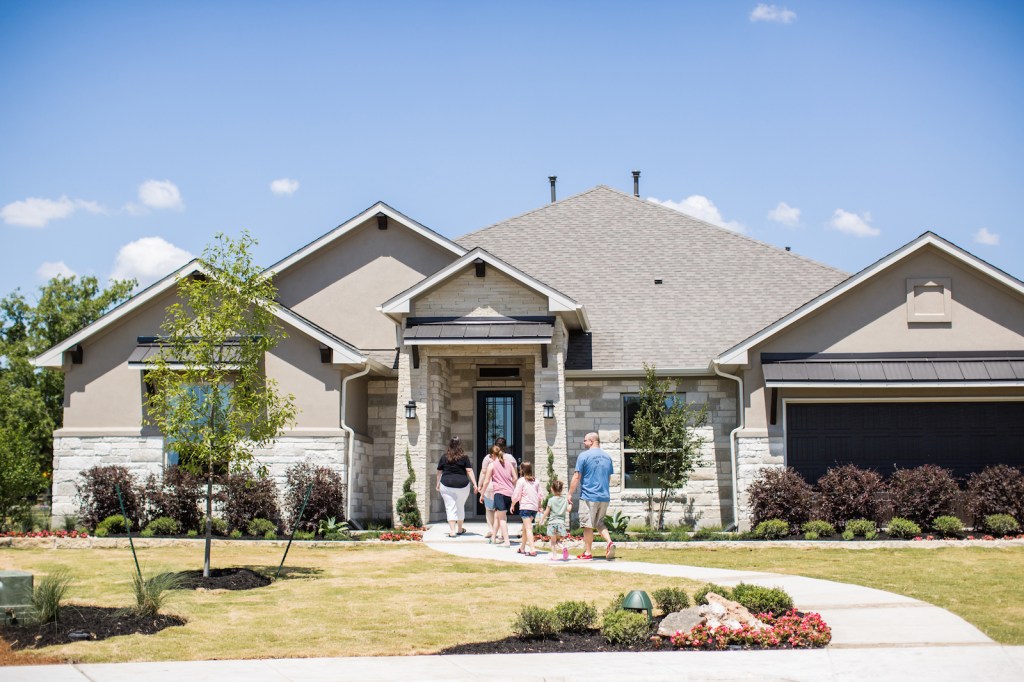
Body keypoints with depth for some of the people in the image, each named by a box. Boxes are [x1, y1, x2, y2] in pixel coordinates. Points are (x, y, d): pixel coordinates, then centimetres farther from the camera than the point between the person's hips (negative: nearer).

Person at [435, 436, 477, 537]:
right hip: (462, 484, 0)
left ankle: (452, 531, -9)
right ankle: (460, 529, 31)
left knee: (450, 507, 1)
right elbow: (469, 471, -6)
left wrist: (438, 484, 20)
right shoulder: (464, 457, -2)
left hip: (446, 485, 0)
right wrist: (475, 484, -5)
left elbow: (439, 472, 9)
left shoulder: (444, 457, 2)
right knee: (460, 507, 17)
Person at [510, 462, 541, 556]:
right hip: (534, 507, 6)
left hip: (525, 507, -6)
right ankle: (522, 548, 29)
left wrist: (512, 505, 8)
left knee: (528, 528, -11)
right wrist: (539, 506, 26)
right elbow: (539, 495, 14)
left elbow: (516, 495, -5)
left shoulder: (521, 481, -6)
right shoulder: (536, 481, 11)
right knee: (525, 527, 20)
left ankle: (532, 549, -23)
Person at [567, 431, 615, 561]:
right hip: (605, 496, 6)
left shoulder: (584, 456, -9)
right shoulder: (607, 457, 10)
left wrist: (570, 494, -2)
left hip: (588, 496, -6)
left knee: (587, 525, 3)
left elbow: (577, 477, -9)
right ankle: (609, 542, -4)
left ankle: (587, 553, 7)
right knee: (599, 523, 18)